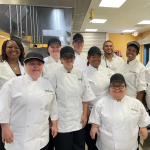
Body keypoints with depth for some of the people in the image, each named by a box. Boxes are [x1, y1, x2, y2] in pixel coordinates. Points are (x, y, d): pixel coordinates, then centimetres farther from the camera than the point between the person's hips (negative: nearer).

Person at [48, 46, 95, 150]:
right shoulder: (56, 75, -8)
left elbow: (85, 96, 4)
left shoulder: (80, 74, 1)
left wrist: (85, 114, 1)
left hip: (79, 120, 3)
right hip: (62, 121, -3)